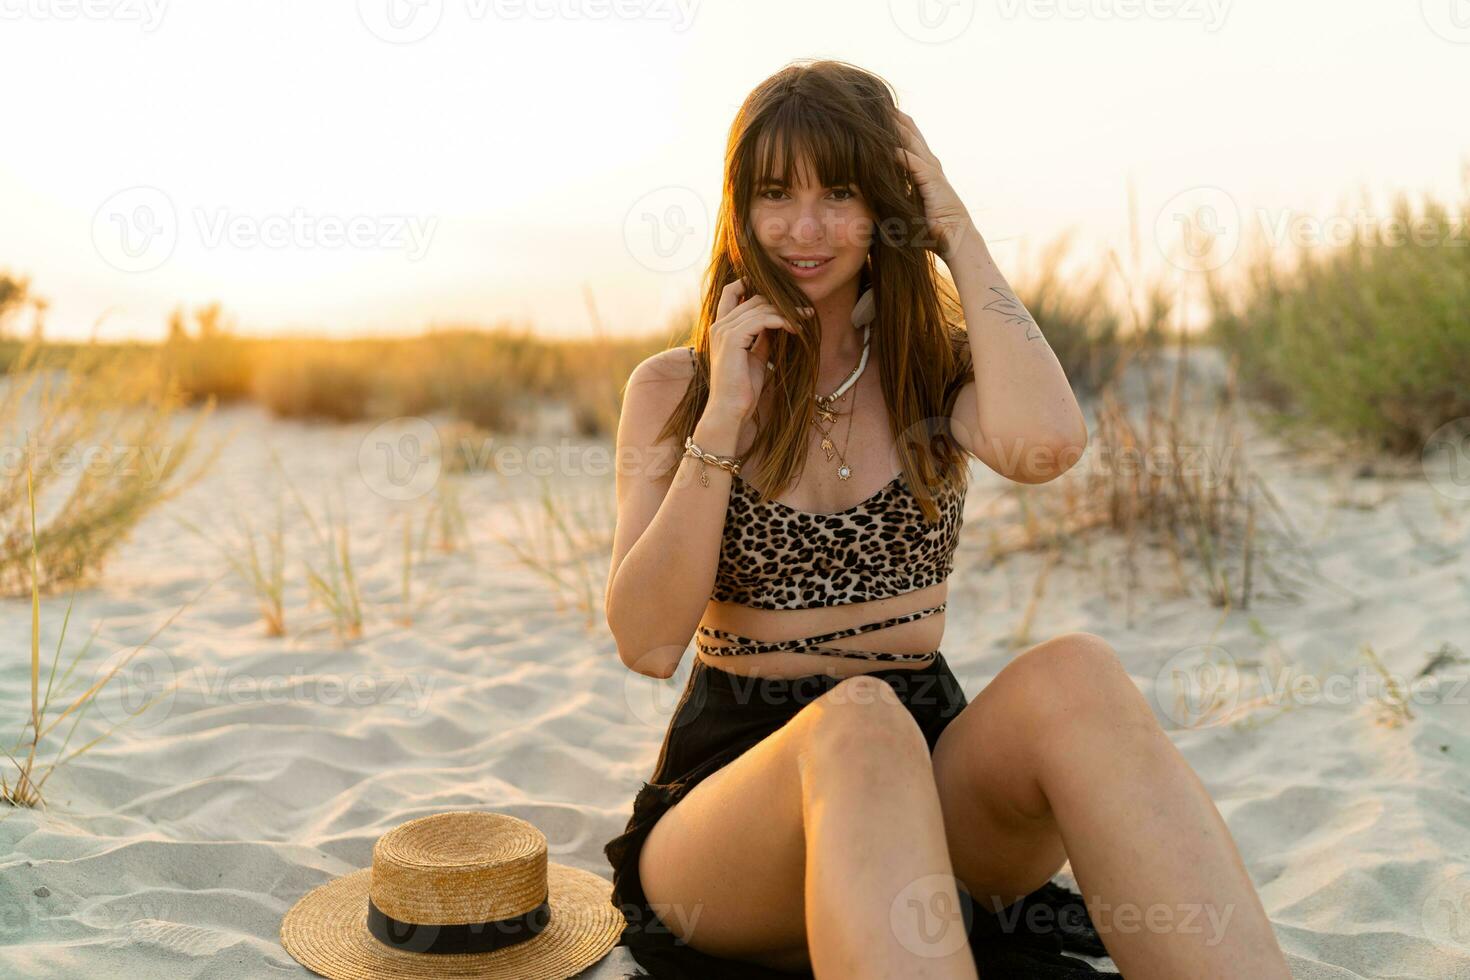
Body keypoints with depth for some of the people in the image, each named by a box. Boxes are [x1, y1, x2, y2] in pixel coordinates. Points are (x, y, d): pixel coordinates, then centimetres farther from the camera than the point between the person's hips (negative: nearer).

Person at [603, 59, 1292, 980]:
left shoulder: (936, 373, 7)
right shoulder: (672, 388, 4)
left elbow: (1044, 443, -20)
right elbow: (648, 643, -8)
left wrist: (957, 229, -7)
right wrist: (727, 411, -12)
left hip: (934, 778, 2)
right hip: (739, 779, -1)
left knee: (1072, 674, -31)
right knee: (858, 723, -37)